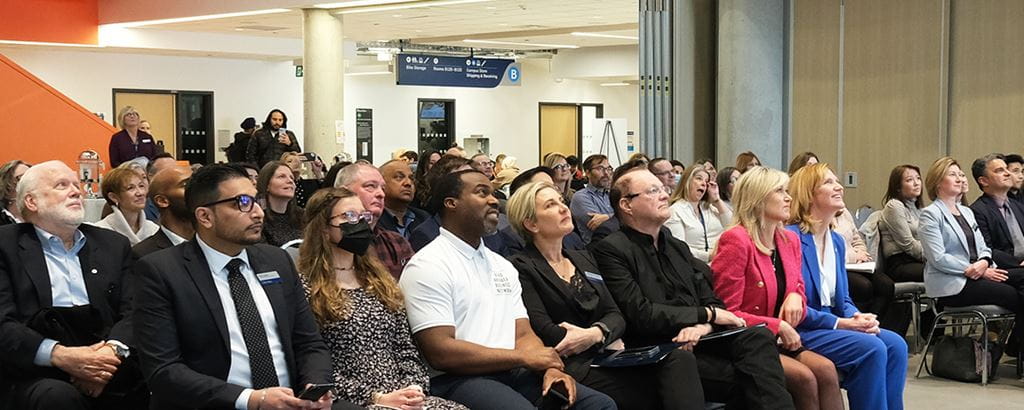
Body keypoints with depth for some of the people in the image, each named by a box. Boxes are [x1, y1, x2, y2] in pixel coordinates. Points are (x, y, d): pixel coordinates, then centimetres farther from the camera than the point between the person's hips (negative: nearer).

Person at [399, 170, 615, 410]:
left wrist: (548, 368, -9)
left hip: (512, 372, 7)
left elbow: (523, 335, 14)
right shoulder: (427, 266, -7)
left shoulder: (502, 265, 18)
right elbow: (440, 353, -15)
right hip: (457, 380, -7)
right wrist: (524, 357, -11)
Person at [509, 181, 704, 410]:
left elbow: (616, 316, 12)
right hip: (573, 369, -7)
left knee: (681, 358, -22)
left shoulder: (585, 260, 23)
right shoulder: (522, 269, 0)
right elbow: (544, 331, -11)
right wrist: (607, 341, -5)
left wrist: (595, 334, -12)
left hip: (607, 359, 7)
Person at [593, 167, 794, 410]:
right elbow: (640, 315, -13)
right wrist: (708, 315, -8)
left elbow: (712, 301, 15)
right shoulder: (610, 251, -2)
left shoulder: (677, 247, 22)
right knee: (742, 379, -28)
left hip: (695, 339, 7)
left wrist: (703, 327, -11)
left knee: (759, 337, -23)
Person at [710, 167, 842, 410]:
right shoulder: (736, 241, -12)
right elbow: (727, 312, -12)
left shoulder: (790, 241, 11)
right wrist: (778, 326, -15)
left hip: (779, 343, 7)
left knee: (826, 370, -21)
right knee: (804, 377, -27)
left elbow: (798, 288, 23)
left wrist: (795, 297, -2)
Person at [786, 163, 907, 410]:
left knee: (895, 344, -14)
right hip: (801, 333, -8)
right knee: (871, 348, -25)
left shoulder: (837, 241, 15)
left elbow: (843, 299, 18)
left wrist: (858, 317, -5)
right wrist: (841, 324, -18)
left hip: (833, 325, 8)